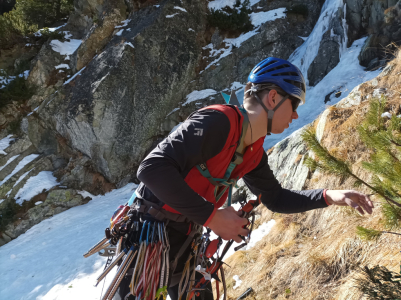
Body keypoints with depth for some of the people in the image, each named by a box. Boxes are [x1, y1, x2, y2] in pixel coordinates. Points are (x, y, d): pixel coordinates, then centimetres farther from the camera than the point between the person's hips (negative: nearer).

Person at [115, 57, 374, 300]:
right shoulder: (217, 121, -25)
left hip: (182, 241, 8)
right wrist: (212, 216, -28)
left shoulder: (253, 153, 3)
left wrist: (330, 197, 4)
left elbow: (275, 198, 17)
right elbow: (152, 168, -33)